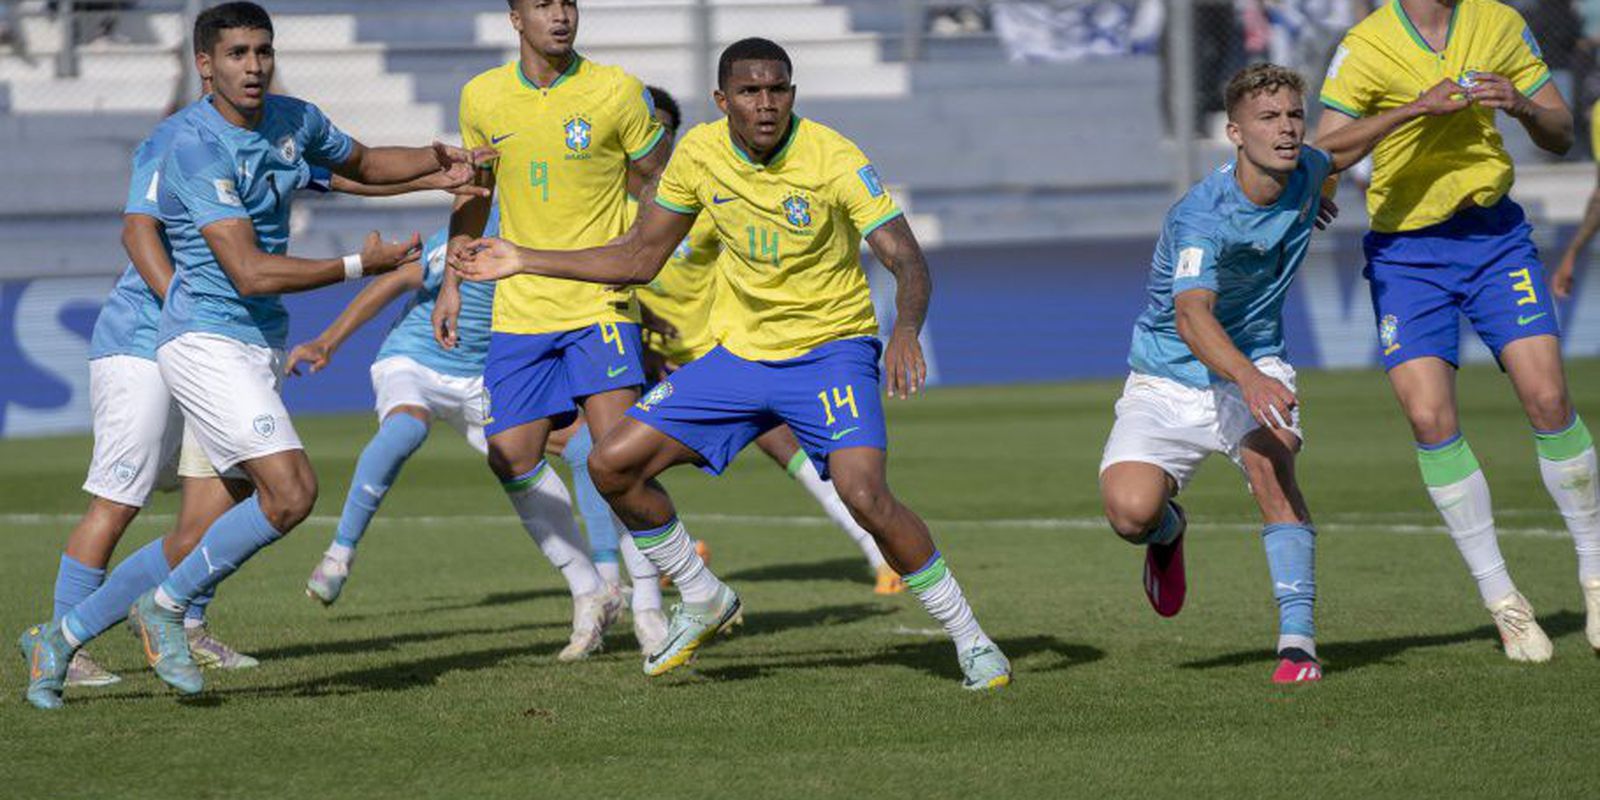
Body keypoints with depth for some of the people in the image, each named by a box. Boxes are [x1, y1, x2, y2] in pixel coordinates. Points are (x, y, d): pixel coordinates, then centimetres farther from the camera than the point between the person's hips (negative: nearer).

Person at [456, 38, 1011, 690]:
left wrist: (906, 330, -47)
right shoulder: (700, 153, -5)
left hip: (830, 349, -5)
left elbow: (907, 261, -26)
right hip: (738, 352, 5)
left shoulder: (835, 160, -20)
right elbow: (640, 258, 8)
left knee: (864, 494, -28)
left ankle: (968, 637, -9)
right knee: (613, 464, -3)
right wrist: (523, 262, 5)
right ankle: (703, 601, 20)